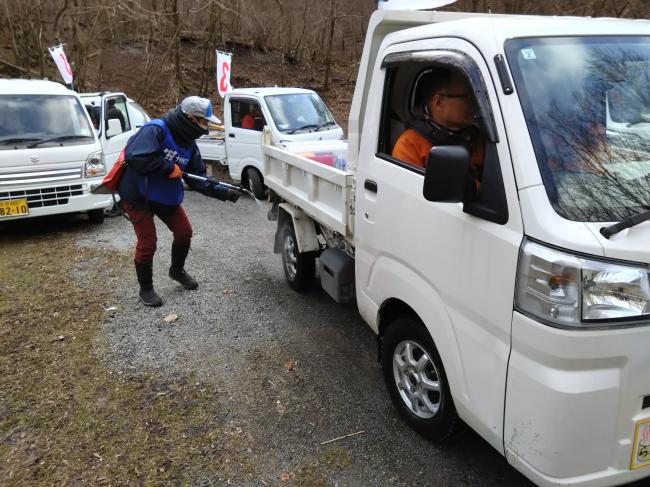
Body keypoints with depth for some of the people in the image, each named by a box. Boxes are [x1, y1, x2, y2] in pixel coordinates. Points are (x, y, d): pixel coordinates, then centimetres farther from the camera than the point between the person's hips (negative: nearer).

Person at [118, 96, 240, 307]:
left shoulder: (188, 144, 1)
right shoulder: (155, 129, -25)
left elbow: (198, 179, 2)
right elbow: (135, 157, -38)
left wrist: (224, 192, -9)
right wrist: (169, 168, -30)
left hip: (167, 196, 8)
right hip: (138, 196, -7)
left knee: (184, 233, 10)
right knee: (147, 243, -4)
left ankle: (177, 271, 38)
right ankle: (145, 289, 17)